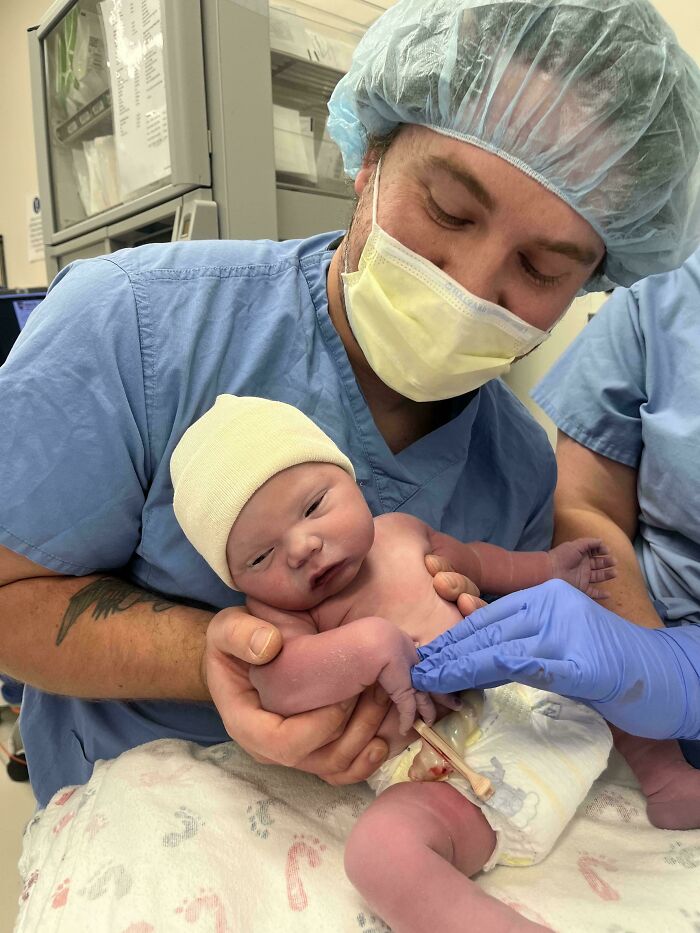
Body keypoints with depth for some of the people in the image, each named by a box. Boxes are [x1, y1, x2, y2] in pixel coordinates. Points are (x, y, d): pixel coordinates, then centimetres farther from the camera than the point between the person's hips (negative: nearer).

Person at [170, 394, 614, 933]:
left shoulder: (401, 532, 10)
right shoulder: (276, 612, -6)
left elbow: (474, 560, 29)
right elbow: (277, 685, -27)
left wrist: (548, 568, 26)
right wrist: (375, 643, -32)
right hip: (443, 776, -6)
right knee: (379, 847, -35)